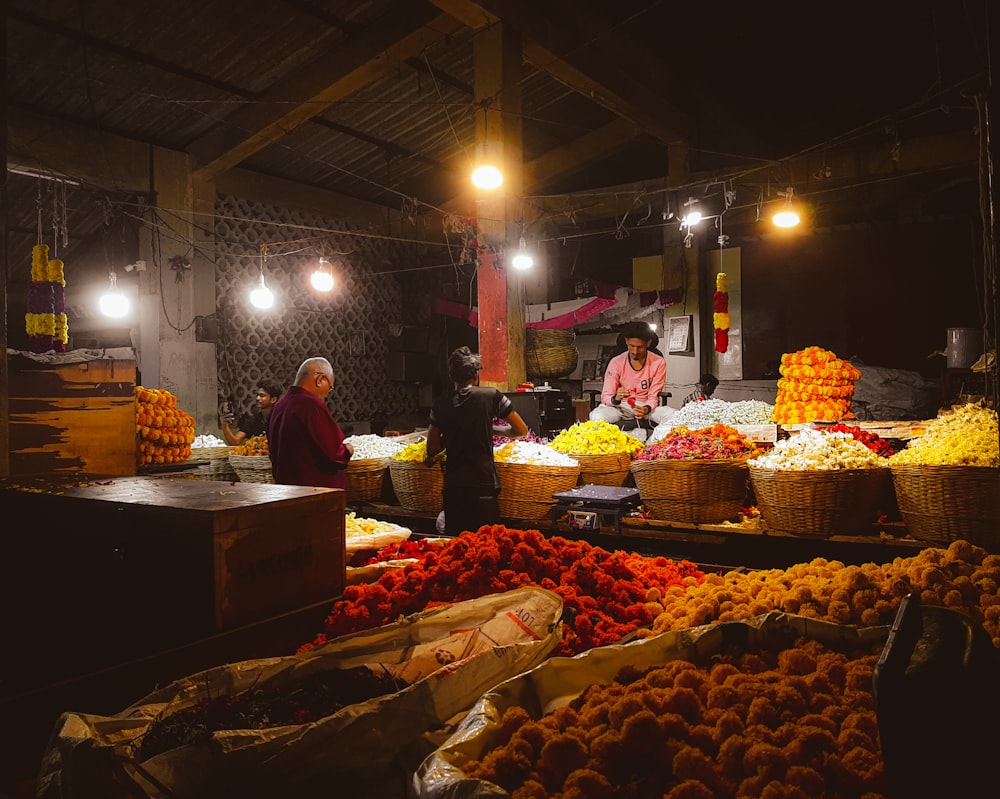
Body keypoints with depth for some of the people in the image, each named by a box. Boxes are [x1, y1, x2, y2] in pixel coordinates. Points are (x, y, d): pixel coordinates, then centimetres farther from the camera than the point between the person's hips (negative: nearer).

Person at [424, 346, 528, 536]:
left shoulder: (441, 404, 6)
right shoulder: (491, 396, -2)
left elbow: (432, 449, 8)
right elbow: (522, 430, 5)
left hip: (452, 484, 3)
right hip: (483, 483, -3)